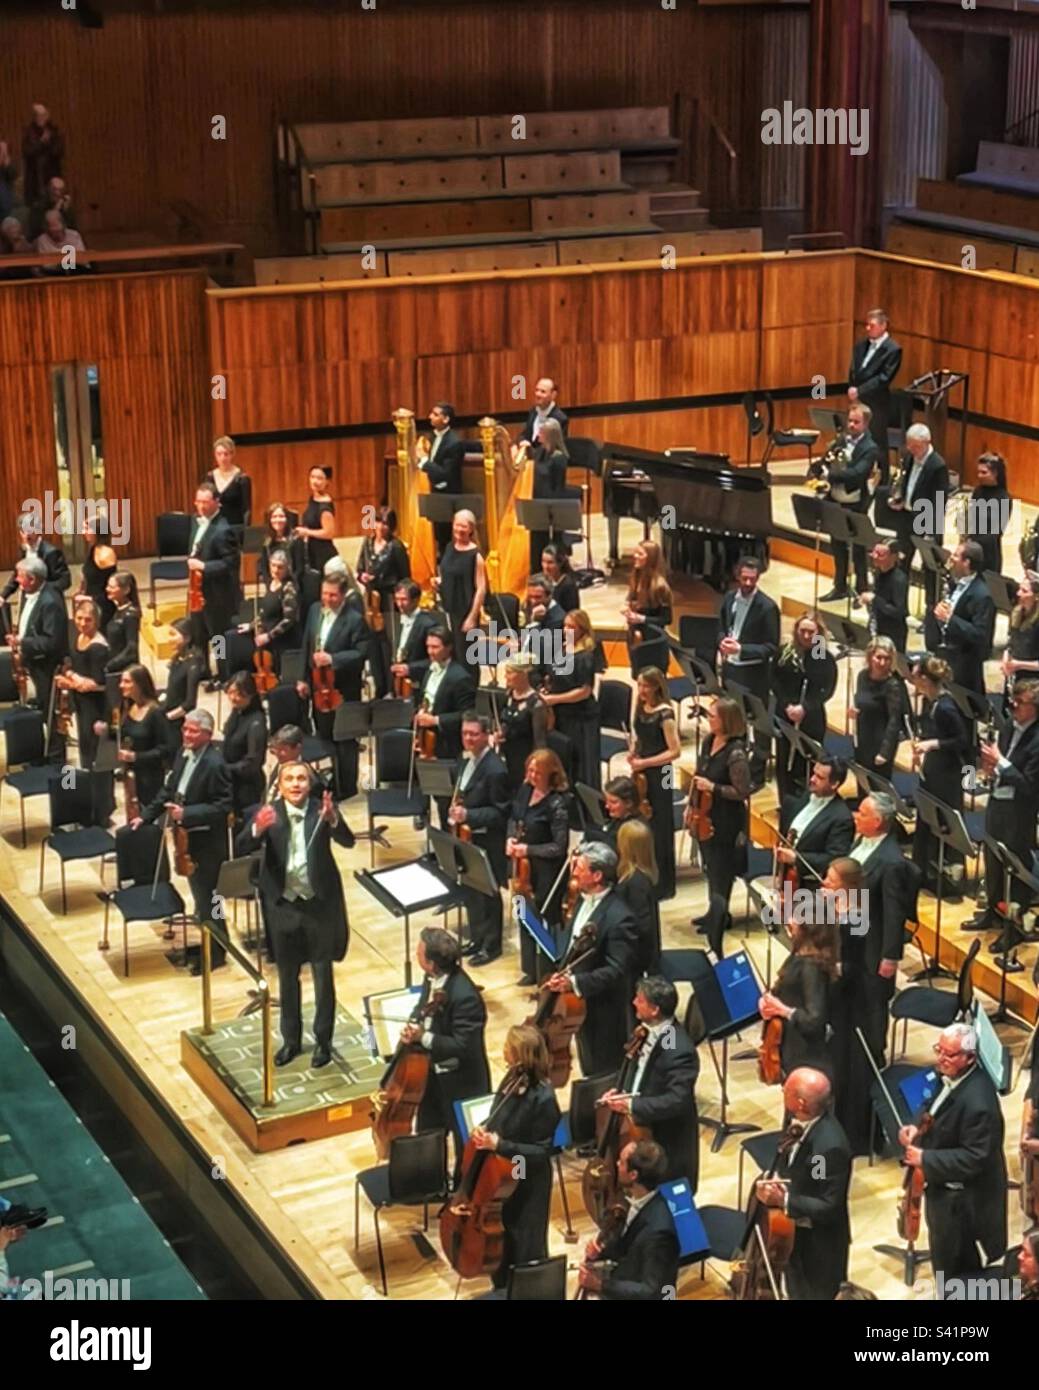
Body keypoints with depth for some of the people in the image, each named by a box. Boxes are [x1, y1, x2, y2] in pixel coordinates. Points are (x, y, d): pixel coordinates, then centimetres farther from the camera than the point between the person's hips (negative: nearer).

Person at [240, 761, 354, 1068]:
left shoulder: (322, 809, -8)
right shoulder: (269, 813, -6)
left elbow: (348, 842, -20)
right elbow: (241, 849, -16)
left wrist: (332, 819, -41)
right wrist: (257, 830, -38)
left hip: (320, 903, -1)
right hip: (283, 905, 1)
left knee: (323, 975, 7)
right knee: (287, 976, 14)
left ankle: (323, 1040, 21)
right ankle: (291, 1039, 28)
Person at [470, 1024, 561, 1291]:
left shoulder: (543, 1099, -27)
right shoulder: (512, 1079, -2)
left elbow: (541, 1152, -23)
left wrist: (499, 1145, -31)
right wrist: (484, 1131, -9)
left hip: (526, 1186, -8)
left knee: (523, 1254, 9)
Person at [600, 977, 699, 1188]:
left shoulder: (679, 1051, -31)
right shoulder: (649, 1030, -3)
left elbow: (677, 1101, -34)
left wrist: (632, 1106, -33)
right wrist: (620, 1091, -4)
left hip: (668, 1145, -9)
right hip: (643, 1130, 9)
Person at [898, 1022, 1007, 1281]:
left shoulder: (978, 1102, -34)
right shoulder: (951, 1075, -5)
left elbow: (974, 1158, -29)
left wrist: (925, 1159, -26)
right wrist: (917, 1129, -7)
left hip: (960, 1197, -9)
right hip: (944, 1186, 9)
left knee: (949, 1269, 9)